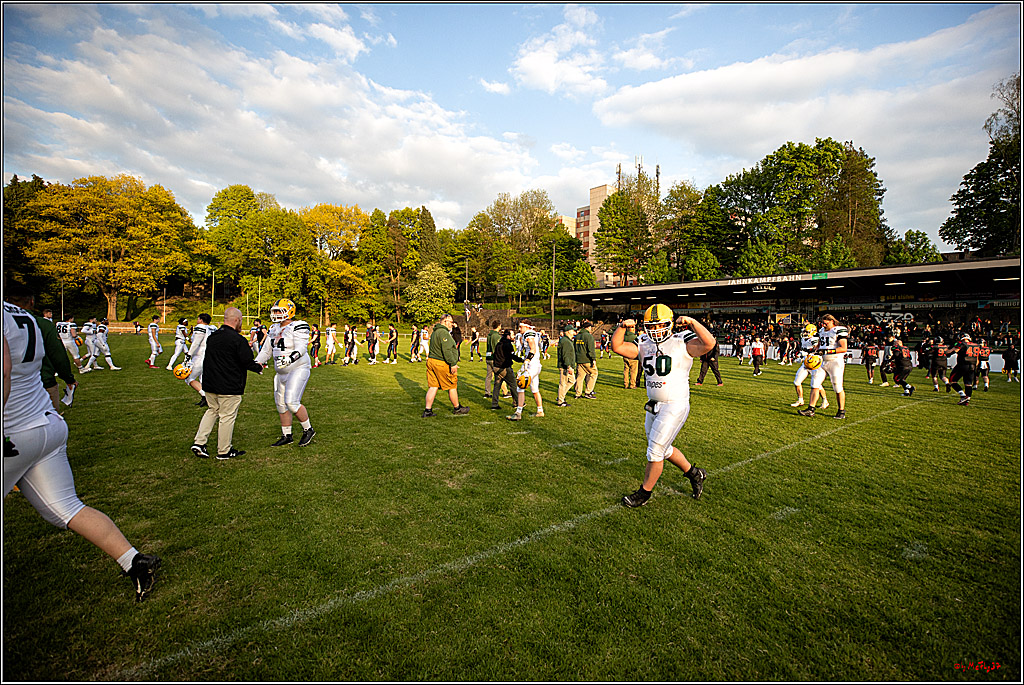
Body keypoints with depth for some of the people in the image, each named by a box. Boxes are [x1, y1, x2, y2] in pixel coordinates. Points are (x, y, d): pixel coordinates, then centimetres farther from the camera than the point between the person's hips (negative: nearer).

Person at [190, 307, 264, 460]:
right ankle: (224, 451, 14)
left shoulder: (211, 336, 6)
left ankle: (199, 442, 17)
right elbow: (247, 362, -16)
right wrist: (258, 368, 6)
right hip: (229, 387, -7)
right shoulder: (238, 340, -18)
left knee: (212, 411, 23)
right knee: (227, 417, 4)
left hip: (210, 384, 7)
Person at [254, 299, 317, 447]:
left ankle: (308, 430, 4)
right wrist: (256, 363, 4)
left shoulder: (298, 327, -14)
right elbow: (266, 350, 18)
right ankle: (287, 436, 27)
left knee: (292, 402, -17)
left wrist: (289, 359, -42)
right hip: (281, 373, 9)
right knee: (281, 404, 12)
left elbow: (301, 348, -26)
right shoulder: (274, 329, 12)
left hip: (298, 369, -9)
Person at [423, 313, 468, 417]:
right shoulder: (443, 332, -16)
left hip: (431, 361, 10)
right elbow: (447, 350, -23)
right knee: (452, 387, 6)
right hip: (442, 364, -10)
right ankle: (457, 408, 21)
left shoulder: (435, 332, 17)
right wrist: (453, 364, -20)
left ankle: (427, 410, 8)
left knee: (432, 387, 9)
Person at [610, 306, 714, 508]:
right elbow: (617, 347, -1)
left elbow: (709, 343, -27)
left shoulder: (682, 342, -12)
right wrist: (622, 327, -15)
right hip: (653, 406, 7)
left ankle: (644, 493, 19)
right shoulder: (644, 345, 5)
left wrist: (692, 322, -31)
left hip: (674, 407, -7)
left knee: (655, 452, 0)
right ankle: (693, 473, 45)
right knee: (665, 450, 21)